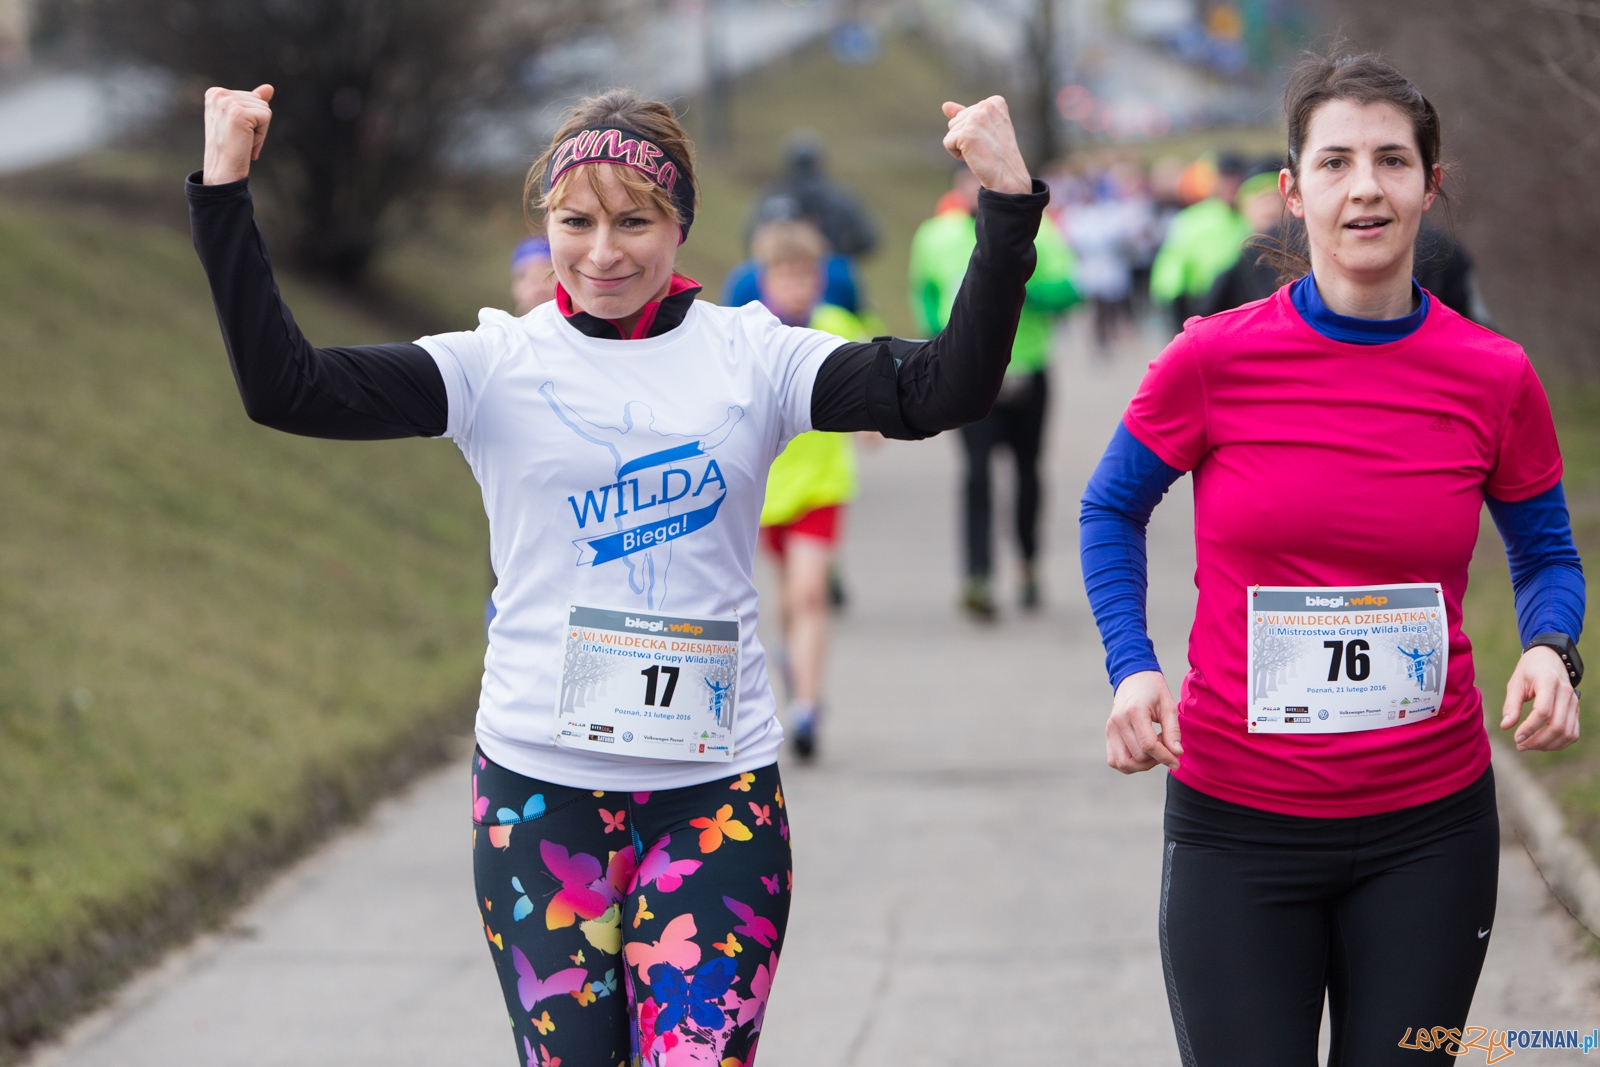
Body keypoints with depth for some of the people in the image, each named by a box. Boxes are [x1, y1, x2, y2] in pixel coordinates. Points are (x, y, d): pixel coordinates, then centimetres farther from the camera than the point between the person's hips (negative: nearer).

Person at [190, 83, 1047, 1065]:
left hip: (717, 791, 0)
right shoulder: (497, 366, 1)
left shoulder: (752, 357, 3)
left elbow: (945, 390, -6)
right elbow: (285, 387, -6)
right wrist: (225, 197, -13)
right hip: (539, 787, 0)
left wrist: (1008, 208, -15)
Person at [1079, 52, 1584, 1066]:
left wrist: (1550, 650, -10)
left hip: (1429, 829, 1)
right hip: (1236, 827, -1)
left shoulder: (1494, 379, -3)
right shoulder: (1214, 361, -8)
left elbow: (1546, 554, 12)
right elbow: (1112, 513, 9)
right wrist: (1132, 667, -6)